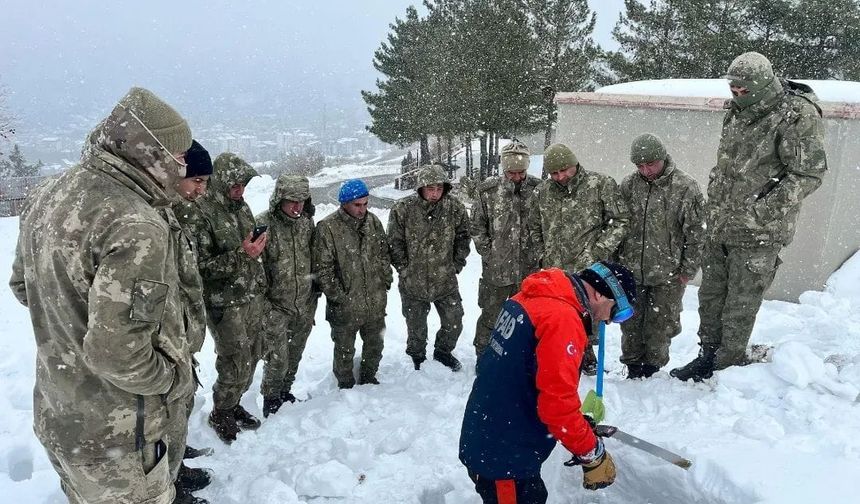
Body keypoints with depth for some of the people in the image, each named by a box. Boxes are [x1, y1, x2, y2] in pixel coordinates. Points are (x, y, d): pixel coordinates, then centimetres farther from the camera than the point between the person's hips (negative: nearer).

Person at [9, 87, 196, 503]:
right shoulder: (137, 226, -29)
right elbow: (115, 352, -31)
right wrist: (174, 378, -15)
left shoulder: (48, 196, 0)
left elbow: (23, 285, 13)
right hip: (116, 437, -8)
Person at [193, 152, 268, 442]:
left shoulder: (241, 206, 9)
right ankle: (220, 414, 22)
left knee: (251, 356, 14)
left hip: (253, 298, 7)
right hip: (226, 304, -7)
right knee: (237, 363, -2)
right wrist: (241, 255, -26)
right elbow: (202, 266, -19)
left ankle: (233, 405, 35)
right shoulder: (202, 212, -17)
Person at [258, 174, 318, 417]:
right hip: (276, 306, -5)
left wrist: (316, 286, 15)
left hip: (305, 305, 5)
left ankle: (285, 392, 39)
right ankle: (271, 401, 21)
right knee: (277, 358, -2)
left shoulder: (306, 222, 1)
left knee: (295, 355, 18)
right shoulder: (263, 224, -17)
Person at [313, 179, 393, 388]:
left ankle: (368, 379, 44)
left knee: (375, 345, 22)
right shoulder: (328, 228, -16)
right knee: (345, 350, 13)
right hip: (346, 307, -5)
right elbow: (323, 268, -15)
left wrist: (386, 281, 7)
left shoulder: (373, 222, 2)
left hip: (376, 304, 5)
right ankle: (346, 386, 35)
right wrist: (338, 297, -16)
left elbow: (384, 254, 13)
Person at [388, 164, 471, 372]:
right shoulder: (403, 209, -12)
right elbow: (395, 243, -4)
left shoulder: (455, 207, -5)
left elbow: (463, 237, 7)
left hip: (446, 280, 2)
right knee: (416, 327, 12)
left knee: (454, 322, 12)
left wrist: (456, 265, 3)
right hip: (413, 282, -2)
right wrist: (404, 269, -4)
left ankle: (443, 352, 39)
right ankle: (418, 359, 37)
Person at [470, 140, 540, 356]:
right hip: (496, 268, -1)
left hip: (530, 268, 1)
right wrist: (488, 252, -3)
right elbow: (476, 226, 2)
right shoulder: (488, 190, -4)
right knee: (490, 317, 10)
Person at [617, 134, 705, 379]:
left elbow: (695, 233, -5)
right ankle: (633, 367, 28)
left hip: (667, 275, -3)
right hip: (630, 271, 3)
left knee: (660, 325, 9)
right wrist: (615, 260, 8)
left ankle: (652, 368, 25)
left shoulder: (686, 188, -9)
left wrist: (688, 269, -6)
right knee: (630, 323, 12)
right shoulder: (629, 185, 1)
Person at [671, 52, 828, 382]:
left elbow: (809, 174, -16)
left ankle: (729, 363, 17)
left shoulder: (798, 116, -13)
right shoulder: (739, 111, 10)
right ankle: (708, 354, 29)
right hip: (720, 226, 8)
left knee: (741, 303, 2)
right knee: (710, 295, 15)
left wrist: (762, 211, -21)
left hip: (758, 233, -7)